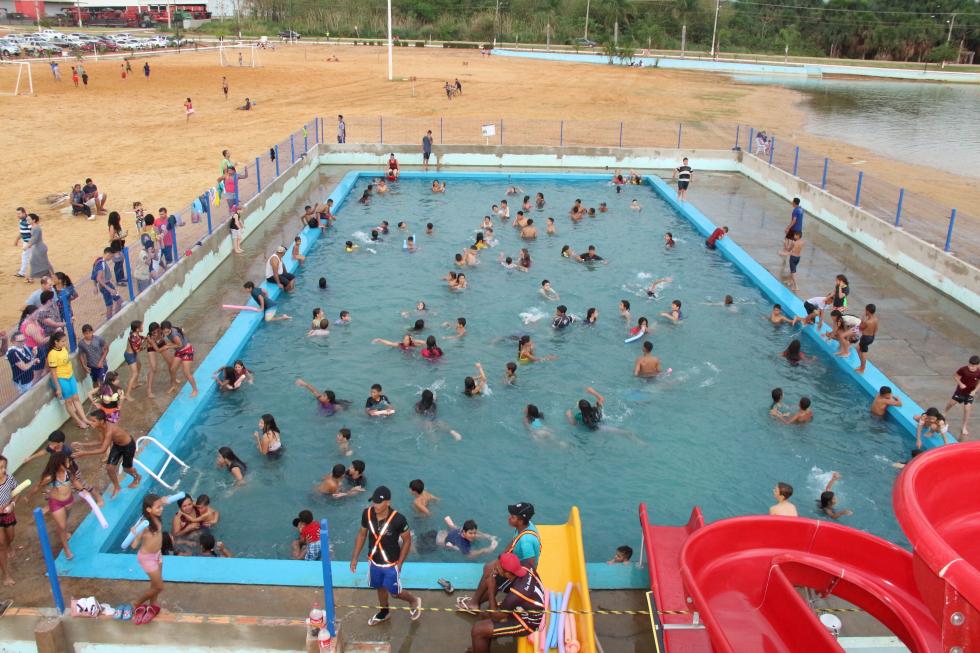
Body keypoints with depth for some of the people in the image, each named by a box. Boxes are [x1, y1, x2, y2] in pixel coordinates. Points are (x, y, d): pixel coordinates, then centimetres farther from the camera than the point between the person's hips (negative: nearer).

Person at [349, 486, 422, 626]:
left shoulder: (398, 519, -30)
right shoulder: (367, 513, -19)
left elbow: (407, 540, -15)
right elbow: (362, 534, -1)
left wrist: (399, 564, -13)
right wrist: (355, 558, 1)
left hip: (391, 564, -4)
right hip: (373, 561, 4)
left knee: (394, 593, 12)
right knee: (380, 588, 25)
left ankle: (414, 600, 43)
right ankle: (384, 613, 53)